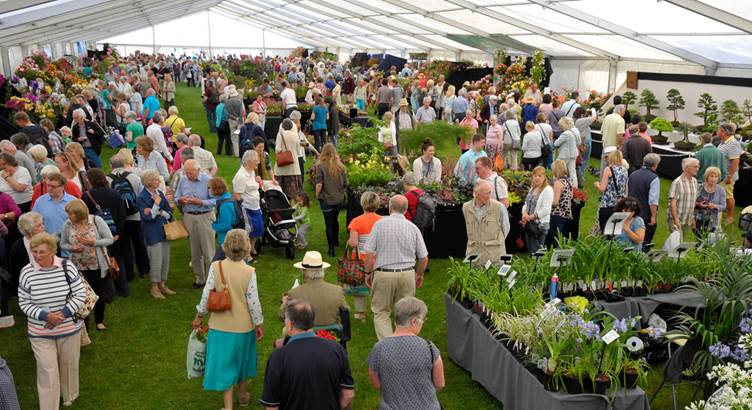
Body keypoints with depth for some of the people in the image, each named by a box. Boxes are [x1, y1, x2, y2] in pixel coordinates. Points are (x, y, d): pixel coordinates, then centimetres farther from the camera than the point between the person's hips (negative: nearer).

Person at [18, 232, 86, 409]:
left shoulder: (67, 267, -11)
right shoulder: (26, 272, -11)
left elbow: (80, 294, -7)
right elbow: (24, 302, -5)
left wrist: (64, 313, -19)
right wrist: (45, 316, -19)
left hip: (69, 327, 1)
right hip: (40, 332, -1)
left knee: (69, 364, 18)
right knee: (47, 371, -1)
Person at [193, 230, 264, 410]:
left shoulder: (215, 267, -14)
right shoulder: (249, 272, -17)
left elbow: (206, 295, -8)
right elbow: (253, 302, -13)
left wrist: (199, 316, 7)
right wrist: (259, 324, 0)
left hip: (220, 325, 0)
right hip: (243, 325, 0)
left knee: (224, 363, 10)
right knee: (240, 359, 23)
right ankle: (242, 394, 43)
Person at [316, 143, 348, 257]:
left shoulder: (320, 166, -14)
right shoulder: (340, 166, -3)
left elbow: (319, 184, -18)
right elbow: (345, 184, 2)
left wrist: (317, 195, -2)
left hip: (326, 199, -4)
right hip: (339, 199, 4)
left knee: (329, 223, 4)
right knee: (335, 220, 25)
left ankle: (331, 249, 5)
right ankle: (336, 240, 42)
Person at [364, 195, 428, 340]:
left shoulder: (379, 224, -5)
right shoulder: (413, 228, 2)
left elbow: (369, 253, -8)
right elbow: (424, 258, 4)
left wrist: (368, 273, 6)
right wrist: (419, 275, 20)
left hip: (384, 274, -2)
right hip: (407, 274, 2)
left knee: (381, 312, 9)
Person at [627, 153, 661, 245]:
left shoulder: (632, 175, 8)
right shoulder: (654, 178, -13)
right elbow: (653, 201, -19)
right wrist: (653, 216, -14)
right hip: (646, 216, -6)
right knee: (645, 242, 0)